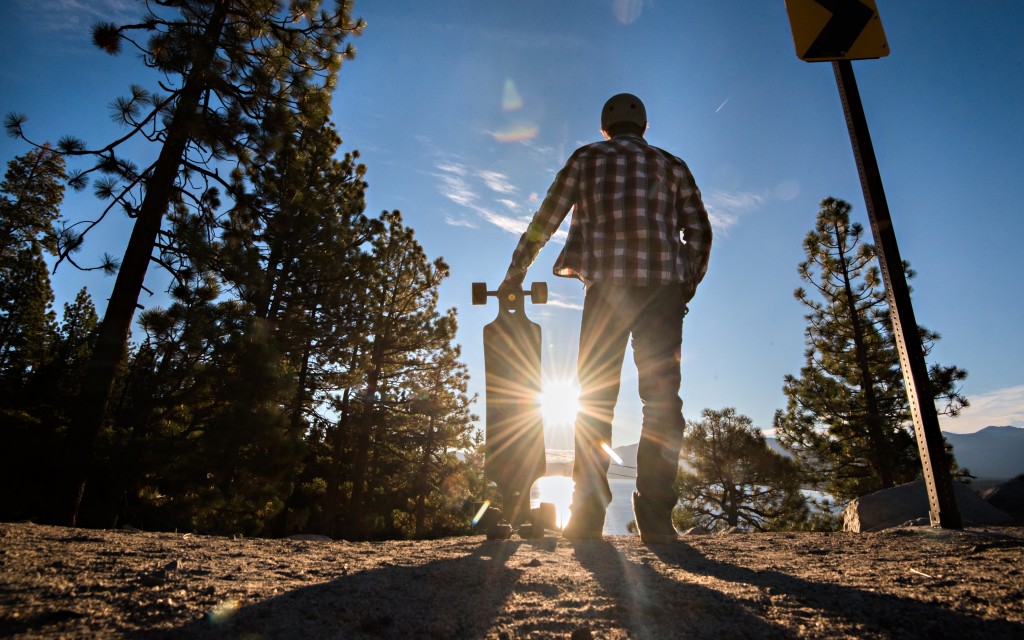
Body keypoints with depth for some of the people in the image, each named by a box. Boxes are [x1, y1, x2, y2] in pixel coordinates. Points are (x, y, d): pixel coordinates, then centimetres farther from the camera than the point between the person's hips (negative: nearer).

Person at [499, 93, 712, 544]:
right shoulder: (672, 165, 21)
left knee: (594, 396, 1)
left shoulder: (587, 157, 17)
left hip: (608, 282, -1)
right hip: (662, 282, 2)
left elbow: (545, 220, 13)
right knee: (661, 397, 0)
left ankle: (587, 513, -3)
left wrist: (515, 274, 20)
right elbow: (699, 230, 11)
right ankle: (655, 516, -5)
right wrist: (689, 283, 19)